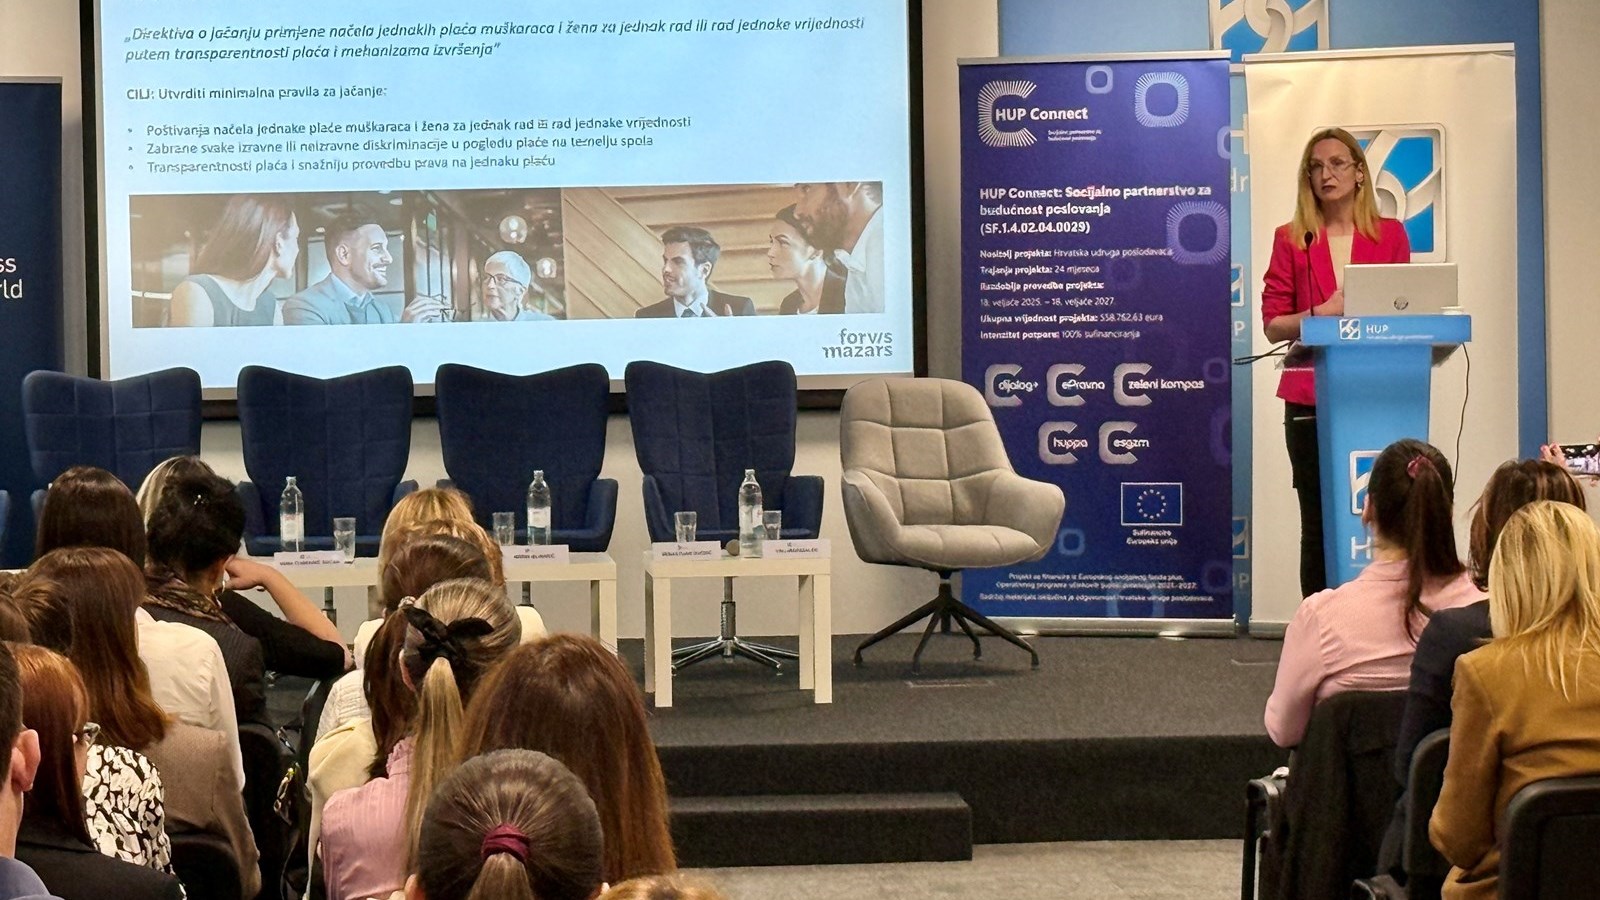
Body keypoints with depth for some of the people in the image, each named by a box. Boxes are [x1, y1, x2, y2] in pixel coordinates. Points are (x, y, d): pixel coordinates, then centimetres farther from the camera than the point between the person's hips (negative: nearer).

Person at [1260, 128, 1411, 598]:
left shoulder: (1390, 234, 10)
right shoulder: (1291, 239, 7)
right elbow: (1273, 325, 3)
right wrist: (1320, 313, -13)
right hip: (1310, 398, 0)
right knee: (1319, 524, 1)